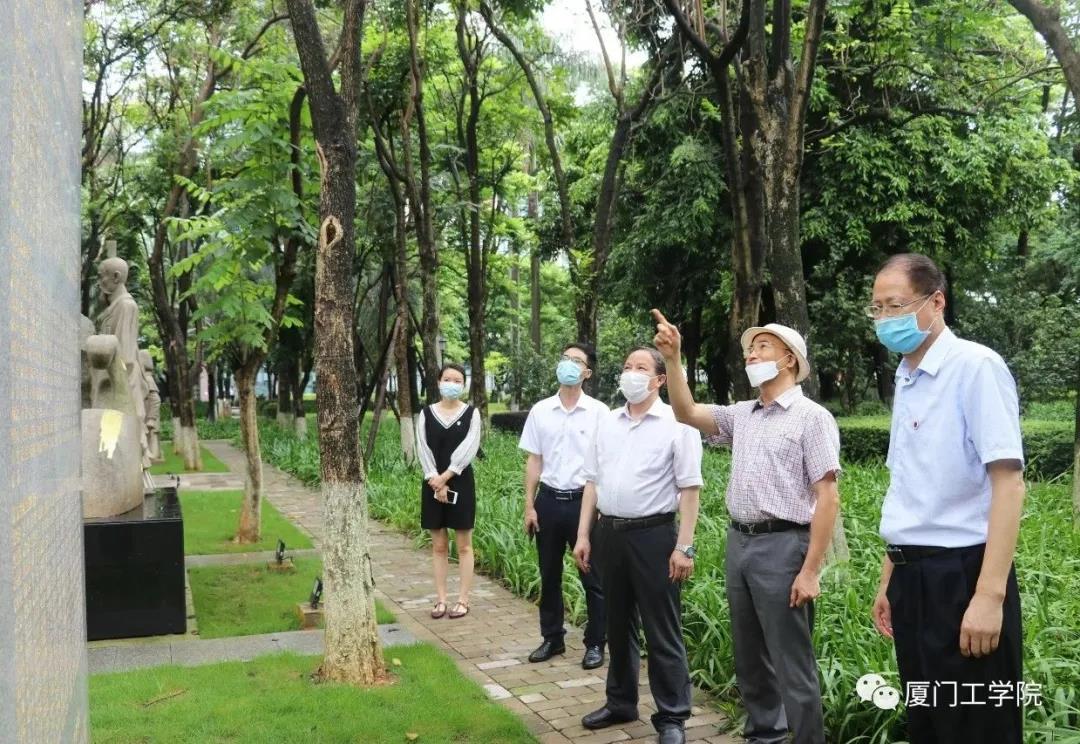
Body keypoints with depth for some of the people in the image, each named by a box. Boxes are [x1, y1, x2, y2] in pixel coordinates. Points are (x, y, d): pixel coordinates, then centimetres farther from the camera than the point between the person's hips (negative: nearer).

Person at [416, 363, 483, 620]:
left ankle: (463, 600, 9)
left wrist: (446, 476, -15)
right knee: (439, 545, 7)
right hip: (433, 484, 2)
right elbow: (423, 449, -3)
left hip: (460, 483, -2)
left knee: (463, 544, 3)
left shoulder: (471, 413, 0)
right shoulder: (426, 414, 4)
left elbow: (469, 449, -10)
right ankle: (440, 599, 13)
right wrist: (436, 482, -13)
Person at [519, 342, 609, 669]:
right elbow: (534, 461, 7)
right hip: (549, 500, 3)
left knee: (592, 577, 4)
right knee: (549, 576, 13)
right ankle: (552, 638, 27)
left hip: (584, 500, -3)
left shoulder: (599, 412, -4)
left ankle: (595, 644, 17)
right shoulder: (540, 411, 4)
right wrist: (529, 506, 4)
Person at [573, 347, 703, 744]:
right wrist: (584, 535, 8)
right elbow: (593, 482, 13)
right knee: (618, 624, 16)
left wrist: (684, 547, -15)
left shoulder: (676, 423, -7)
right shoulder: (607, 423, 10)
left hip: (654, 535, -5)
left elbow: (689, 488, -10)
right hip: (609, 533, 6)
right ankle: (621, 702, 30)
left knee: (662, 631, 1)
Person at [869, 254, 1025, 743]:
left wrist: (989, 594, -24)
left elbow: (1008, 484, -19)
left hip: (961, 575, -8)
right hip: (913, 578, 8)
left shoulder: (976, 367, -12)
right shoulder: (906, 380, 11)